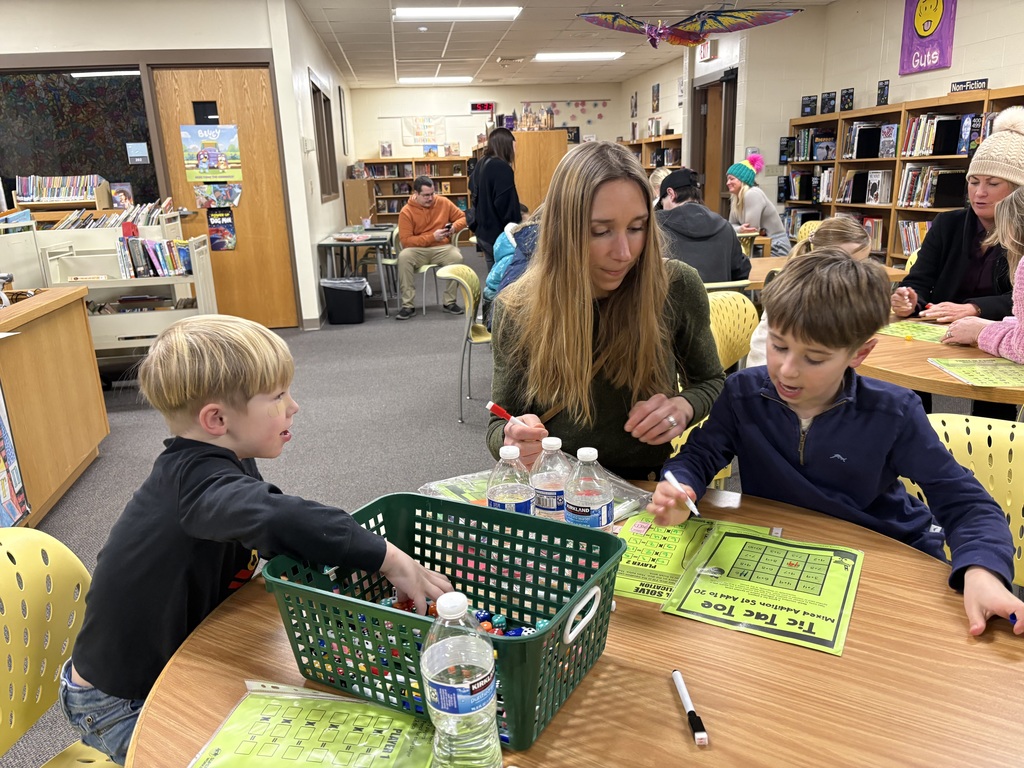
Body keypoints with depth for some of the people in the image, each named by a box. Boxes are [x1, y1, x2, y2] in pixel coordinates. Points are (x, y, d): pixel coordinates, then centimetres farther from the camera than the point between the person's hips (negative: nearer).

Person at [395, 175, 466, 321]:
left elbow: (463, 217, 12)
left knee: (457, 257, -31)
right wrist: (432, 237, -20)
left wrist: (454, 226, -12)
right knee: (403, 257, -33)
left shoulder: (443, 202, 3)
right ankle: (408, 306, -26)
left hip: (442, 248, 1)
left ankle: (449, 302, -16)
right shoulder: (406, 212, -6)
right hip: (418, 250, -1)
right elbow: (405, 240, -12)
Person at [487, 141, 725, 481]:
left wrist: (684, 406, -15)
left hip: (647, 487, 1)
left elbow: (711, 381, 8)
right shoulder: (516, 309, -11)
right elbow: (499, 426, -3)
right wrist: (513, 439, -26)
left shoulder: (678, 288, -9)